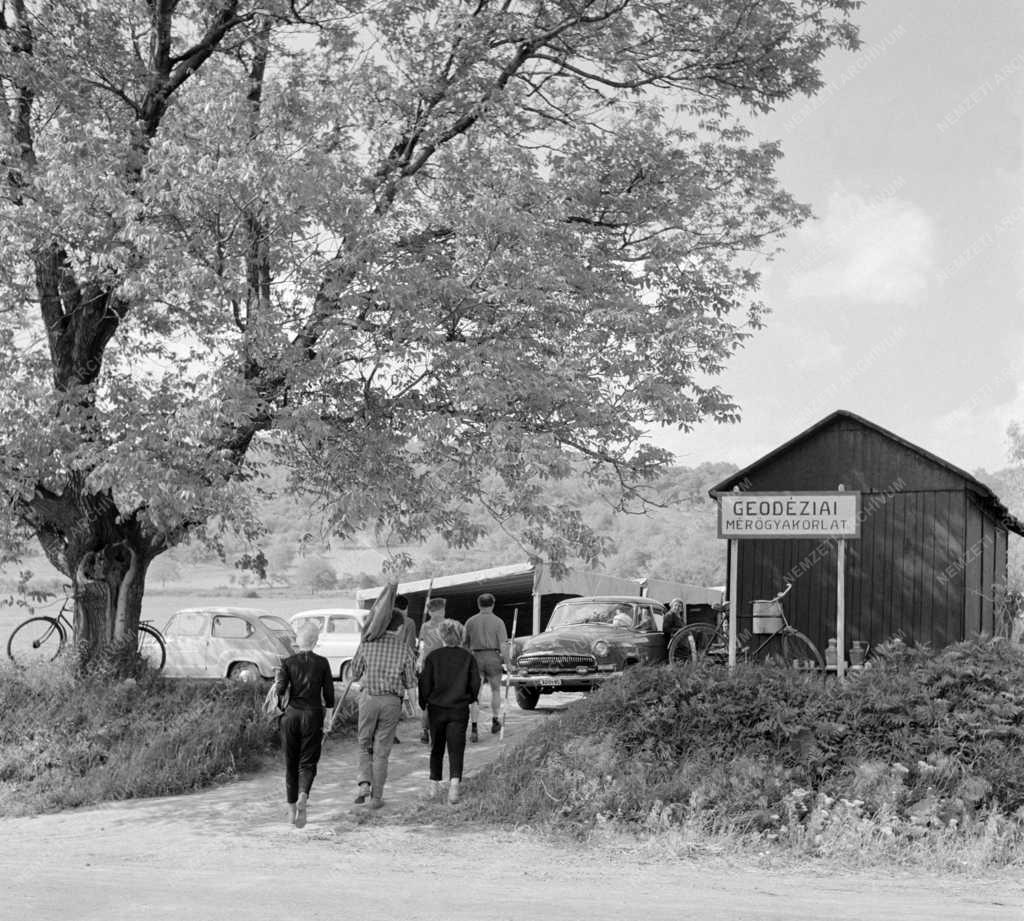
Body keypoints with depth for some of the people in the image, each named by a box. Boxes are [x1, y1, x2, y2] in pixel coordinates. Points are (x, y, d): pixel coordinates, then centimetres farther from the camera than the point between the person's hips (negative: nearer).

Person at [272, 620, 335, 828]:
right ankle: (303, 796, -24)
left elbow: (280, 689, -9)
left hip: (291, 715, 1)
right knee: (308, 762, 4)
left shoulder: (288, 662, -1)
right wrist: (328, 715, 13)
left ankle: (292, 808, 17)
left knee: (291, 763, 13)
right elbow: (329, 693, 1)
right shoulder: (322, 663, 0)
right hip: (313, 715, -1)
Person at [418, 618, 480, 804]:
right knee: (456, 748, -2)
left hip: (436, 708, 0)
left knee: (436, 748, 16)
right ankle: (454, 782, -22)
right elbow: (475, 683, 1)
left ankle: (434, 784, 22)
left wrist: (424, 705, 9)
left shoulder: (433, 656, -3)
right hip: (460, 710, 0)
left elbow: (425, 683, -3)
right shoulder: (467, 658, 0)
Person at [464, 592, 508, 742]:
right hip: (493, 658, -1)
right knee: (495, 690, 22)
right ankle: (495, 721, 32)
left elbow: (464, 644, 8)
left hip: (475, 658, 1)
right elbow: (503, 645, -8)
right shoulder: (498, 622, -2)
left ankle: (473, 729, -14)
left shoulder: (470, 622, 5)